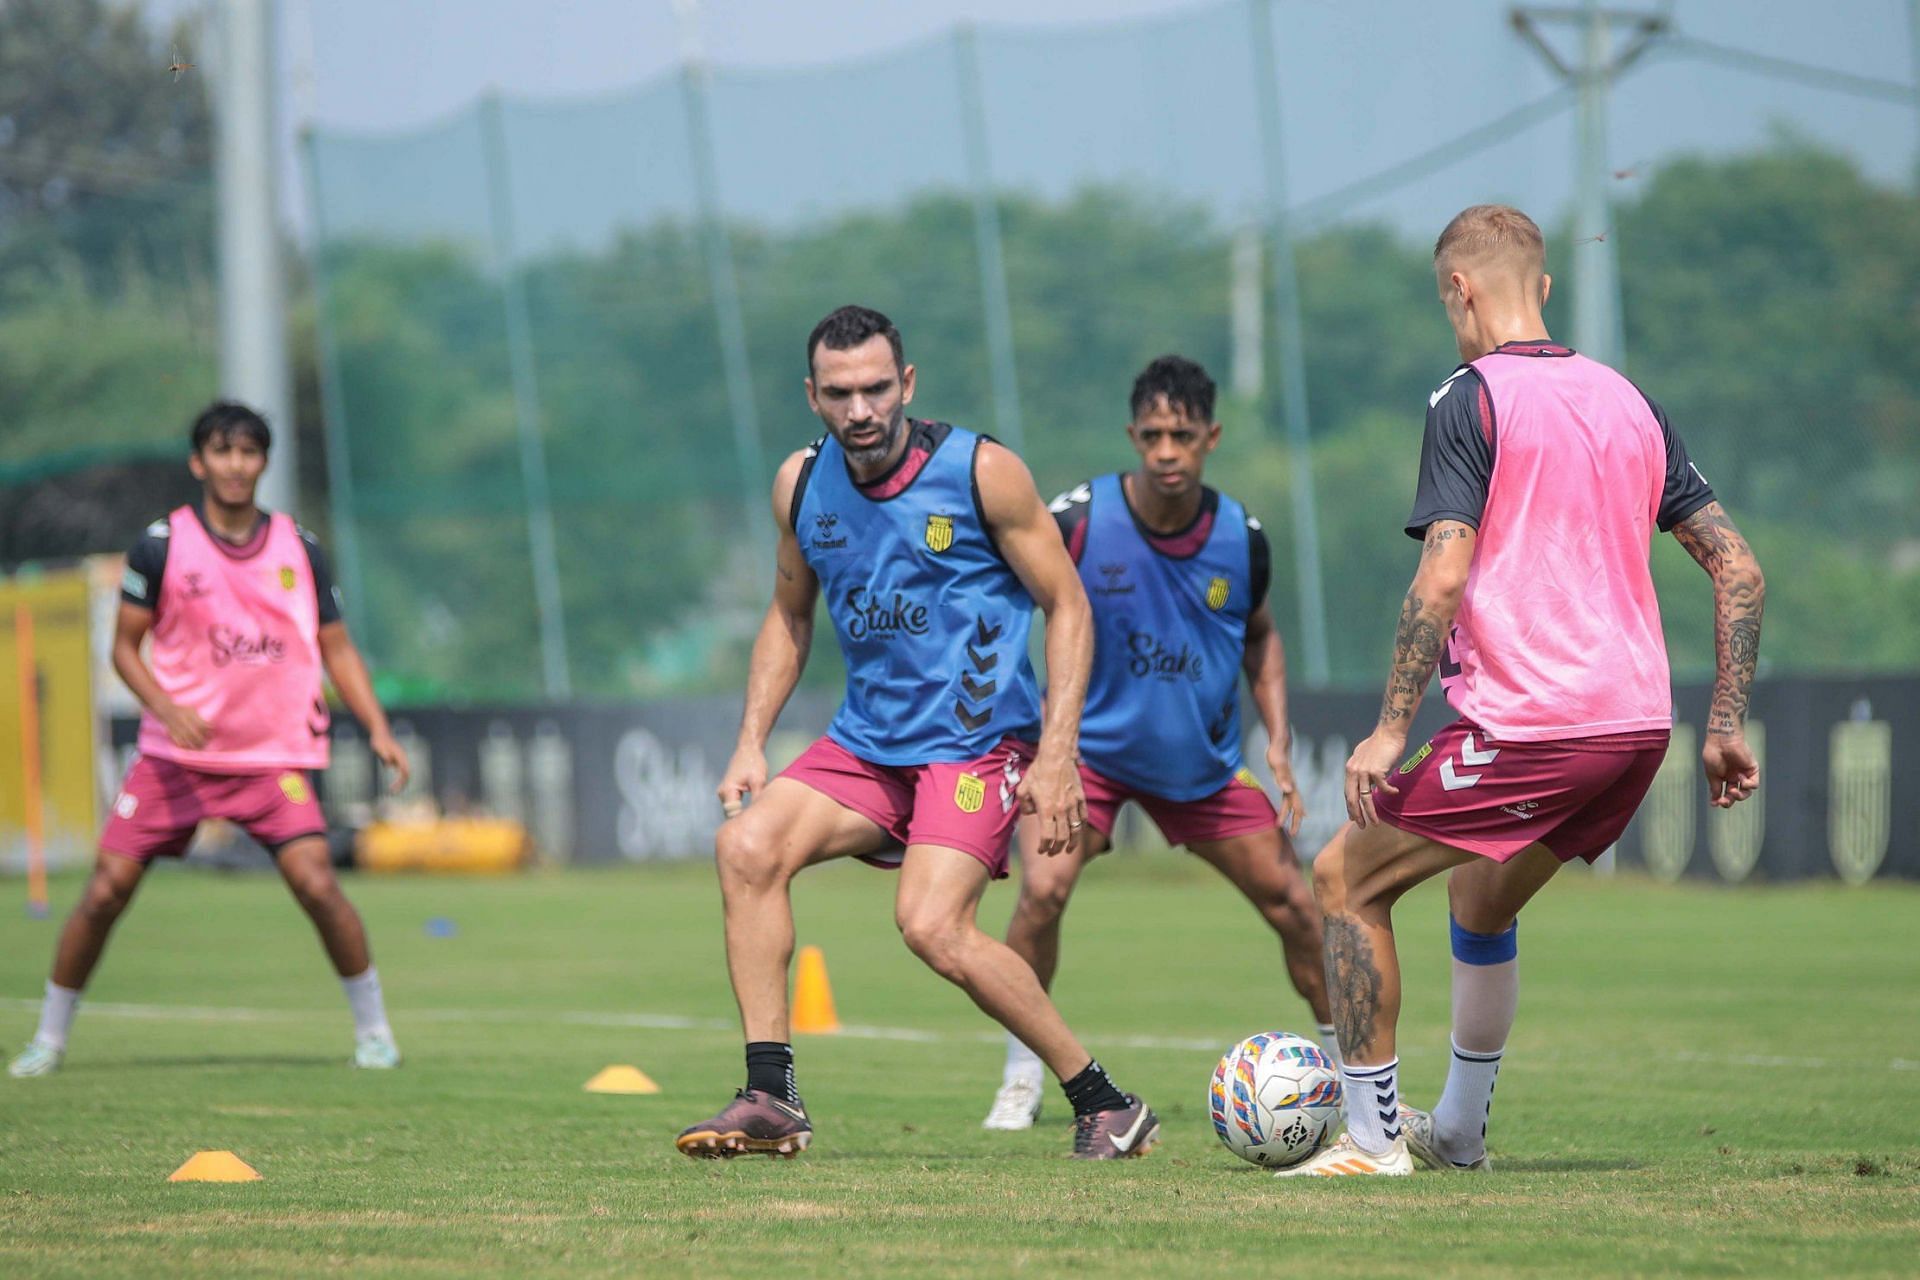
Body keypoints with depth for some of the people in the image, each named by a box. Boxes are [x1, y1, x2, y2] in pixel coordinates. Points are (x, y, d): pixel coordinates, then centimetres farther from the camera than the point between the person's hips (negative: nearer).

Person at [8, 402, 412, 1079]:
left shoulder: (298, 548, 4)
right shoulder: (162, 543, -2)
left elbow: (337, 649, 10)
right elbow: (125, 646, 2)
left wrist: (378, 728, -4)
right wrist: (168, 709, -16)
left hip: (275, 755, 0)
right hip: (174, 755, 0)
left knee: (315, 882, -17)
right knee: (107, 888, -6)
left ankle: (373, 1028, 0)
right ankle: (50, 1036, 11)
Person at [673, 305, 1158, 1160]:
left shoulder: (981, 472, -10)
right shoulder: (801, 485, 4)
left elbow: (1067, 607, -5)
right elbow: (790, 615, 19)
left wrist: (1058, 754, -14)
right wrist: (752, 743, 8)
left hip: (976, 740, -5)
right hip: (865, 739, 5)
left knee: (932, 928, -23)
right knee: (747, 845, -17)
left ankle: (1104, 1104, -8)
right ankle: (770, 1100, -13)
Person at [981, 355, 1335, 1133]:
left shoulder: (1242, 537, -8)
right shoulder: (1077, 521, -19)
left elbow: (1260, 636, 11)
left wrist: (1278, 741, 2)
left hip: (1203, 761, 3)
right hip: (1087, 744, -3)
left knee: (1290, 900, 3)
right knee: (1043, 890, -24)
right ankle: (1021, 1080, -7)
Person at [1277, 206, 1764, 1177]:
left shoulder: (1469, 400, -6)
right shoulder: (1626, 401, 14)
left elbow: (1443, 576, -18)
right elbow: (1738, 568, 13)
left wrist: (1390, 730, -16)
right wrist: (1726, 726, 16)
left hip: (1525, 725, -8)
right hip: (1638, 723, 8)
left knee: (1345, 878, 6)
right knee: (1482, 898, 29)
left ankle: (1372, 1136, 3)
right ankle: (1458, 1133, 37)